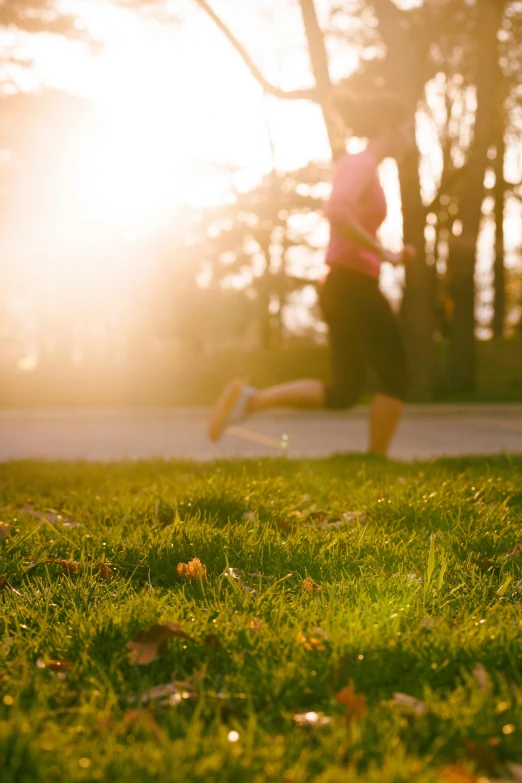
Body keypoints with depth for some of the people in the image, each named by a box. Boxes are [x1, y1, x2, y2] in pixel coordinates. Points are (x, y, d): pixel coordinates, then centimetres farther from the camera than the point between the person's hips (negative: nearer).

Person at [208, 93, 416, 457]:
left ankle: (251, 399, 3)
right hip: (355, 287, -9)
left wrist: (388, 255, 15)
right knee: (396, 378, 3)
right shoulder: (362, 164, -12)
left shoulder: (357, 166, 18)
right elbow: (336, 212, -30)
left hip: (342, 287, 9)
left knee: (343, 393, 11)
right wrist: (382, 252, -21)